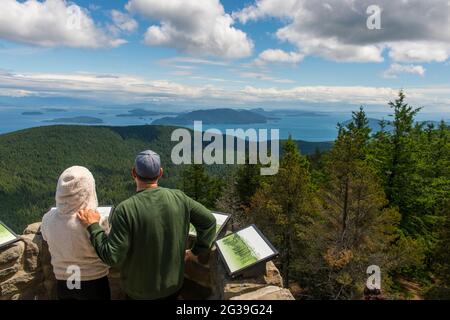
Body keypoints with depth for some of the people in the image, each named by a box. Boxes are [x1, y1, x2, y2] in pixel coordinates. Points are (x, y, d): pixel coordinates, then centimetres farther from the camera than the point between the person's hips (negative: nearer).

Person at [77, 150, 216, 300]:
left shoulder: (125, 210, -24)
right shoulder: (179, 198, -12)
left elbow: (112, 257, -21)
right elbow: (209, 221, -6)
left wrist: (93, 226, -10)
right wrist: (196, 251, 4)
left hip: (140, 290, -2)